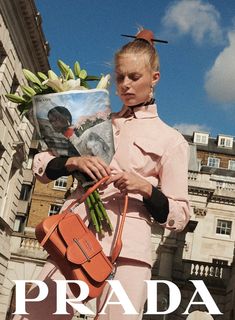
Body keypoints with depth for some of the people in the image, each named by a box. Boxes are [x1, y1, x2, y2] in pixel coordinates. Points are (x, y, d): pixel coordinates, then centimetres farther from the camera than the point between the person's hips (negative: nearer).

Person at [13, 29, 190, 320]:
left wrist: (146, 189, -11)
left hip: (126, 251, -3)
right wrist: (73, 162, -6)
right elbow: (41, 166, 15)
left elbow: (178, 218, 7)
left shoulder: (171, 140, 9)